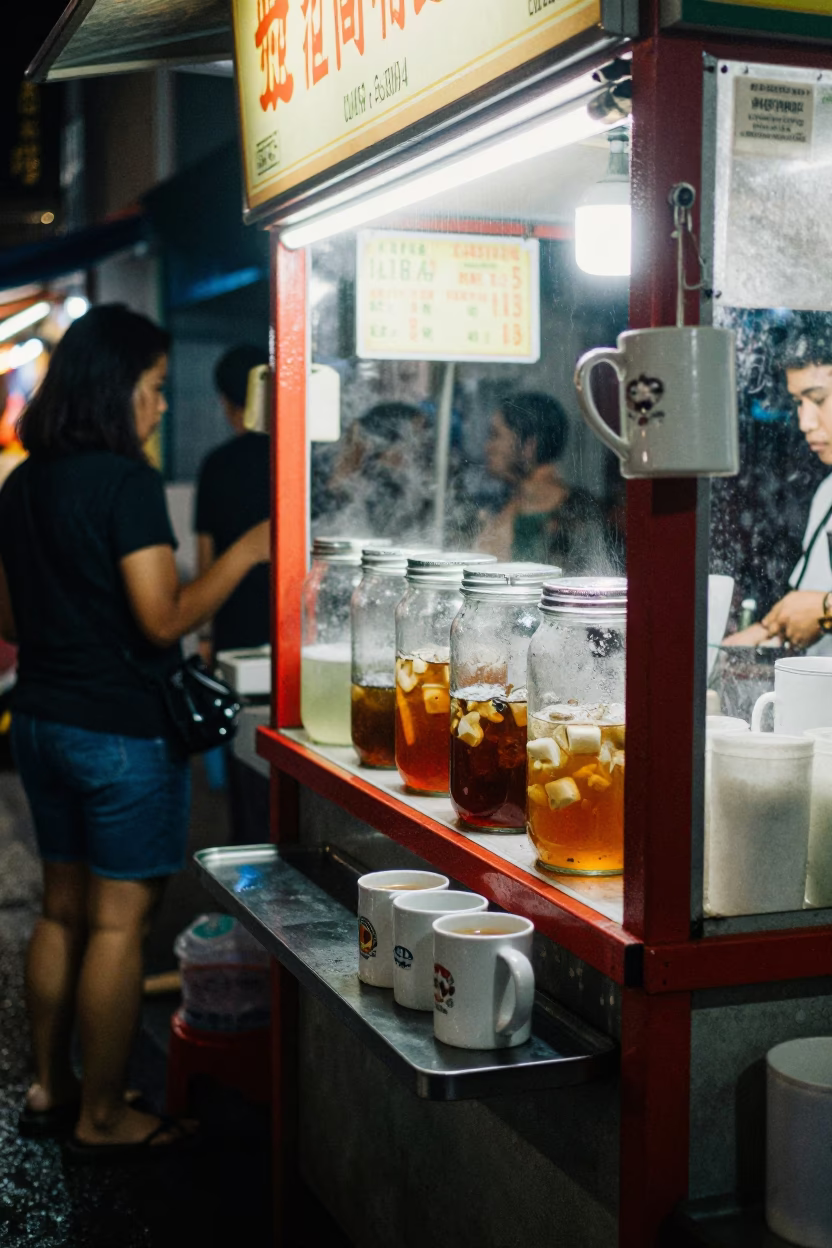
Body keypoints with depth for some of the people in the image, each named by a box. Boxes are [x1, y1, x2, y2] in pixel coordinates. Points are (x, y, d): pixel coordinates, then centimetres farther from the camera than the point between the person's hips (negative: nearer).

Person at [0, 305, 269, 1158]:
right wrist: (244, 553, -10)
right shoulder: (126, 482, -17)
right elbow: (164, 618, -19)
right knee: (118, 920, 2)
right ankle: (102, 1118, 12)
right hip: (121, 727, -8)